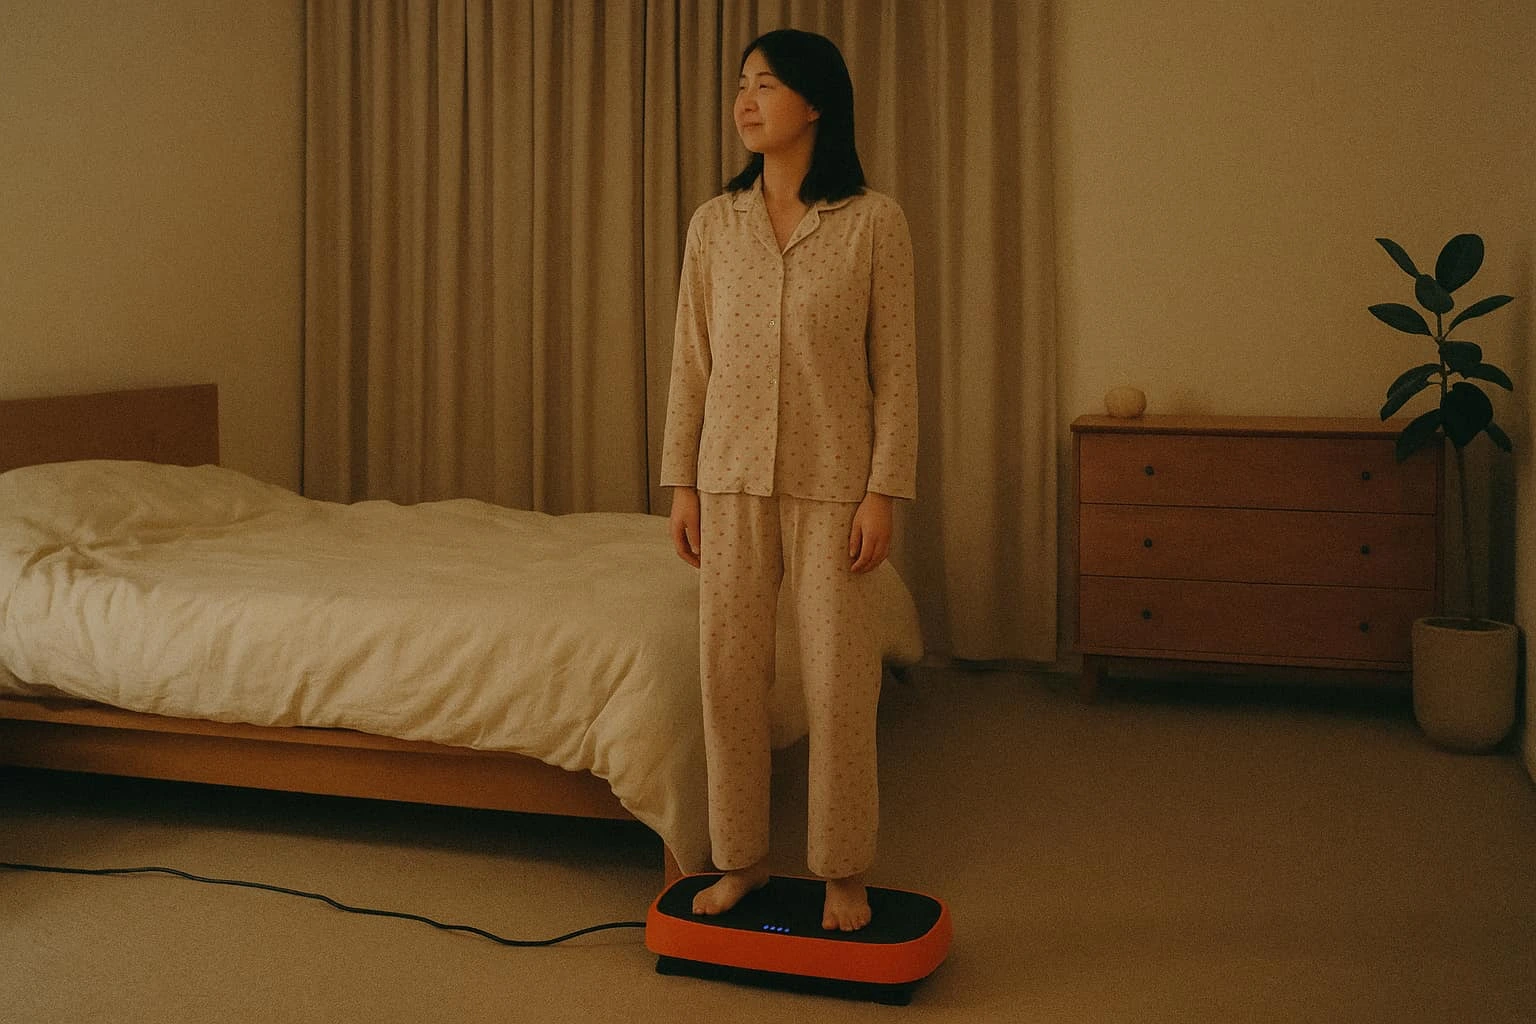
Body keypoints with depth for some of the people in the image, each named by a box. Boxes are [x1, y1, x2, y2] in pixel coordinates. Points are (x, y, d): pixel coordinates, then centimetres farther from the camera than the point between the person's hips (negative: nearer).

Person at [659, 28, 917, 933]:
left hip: (831, 482, -3)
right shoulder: (714, 225, 6)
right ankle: (742, 859, 22)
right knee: (729, 672, 7)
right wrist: (682, 482, 4)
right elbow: (692, 361, 8)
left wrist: (884, 491, -9)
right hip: (733, 477, 3)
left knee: (840, 682, 1)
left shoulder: (874, 222, -4)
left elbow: (896, 365, -4)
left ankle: (844, 872, 16)